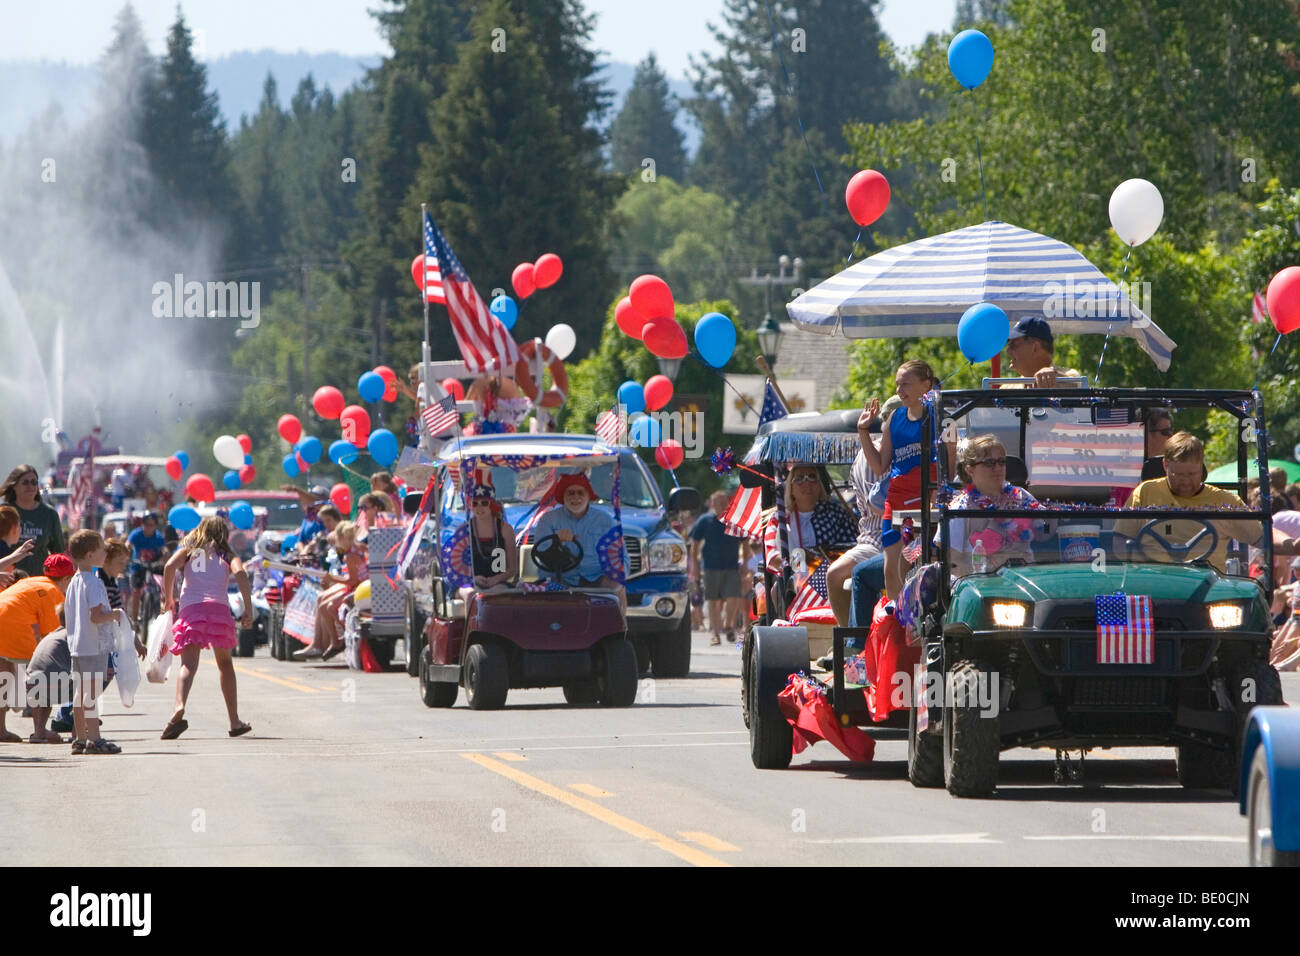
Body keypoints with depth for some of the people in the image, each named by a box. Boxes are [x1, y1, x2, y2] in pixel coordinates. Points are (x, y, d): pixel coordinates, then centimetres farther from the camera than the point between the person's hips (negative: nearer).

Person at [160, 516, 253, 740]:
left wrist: (169, 599, 12)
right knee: (225, 663, 20)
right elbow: (240, 573, -2)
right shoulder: (227, 556, 19)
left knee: (188, 664, -14)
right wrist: (248, 609, -5)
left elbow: (170, 566, 2)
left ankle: (179, 707, -42)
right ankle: (235, 721, 20)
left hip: (190, 610, -1)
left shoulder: (188, 551, 20)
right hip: (219, 608, 1)